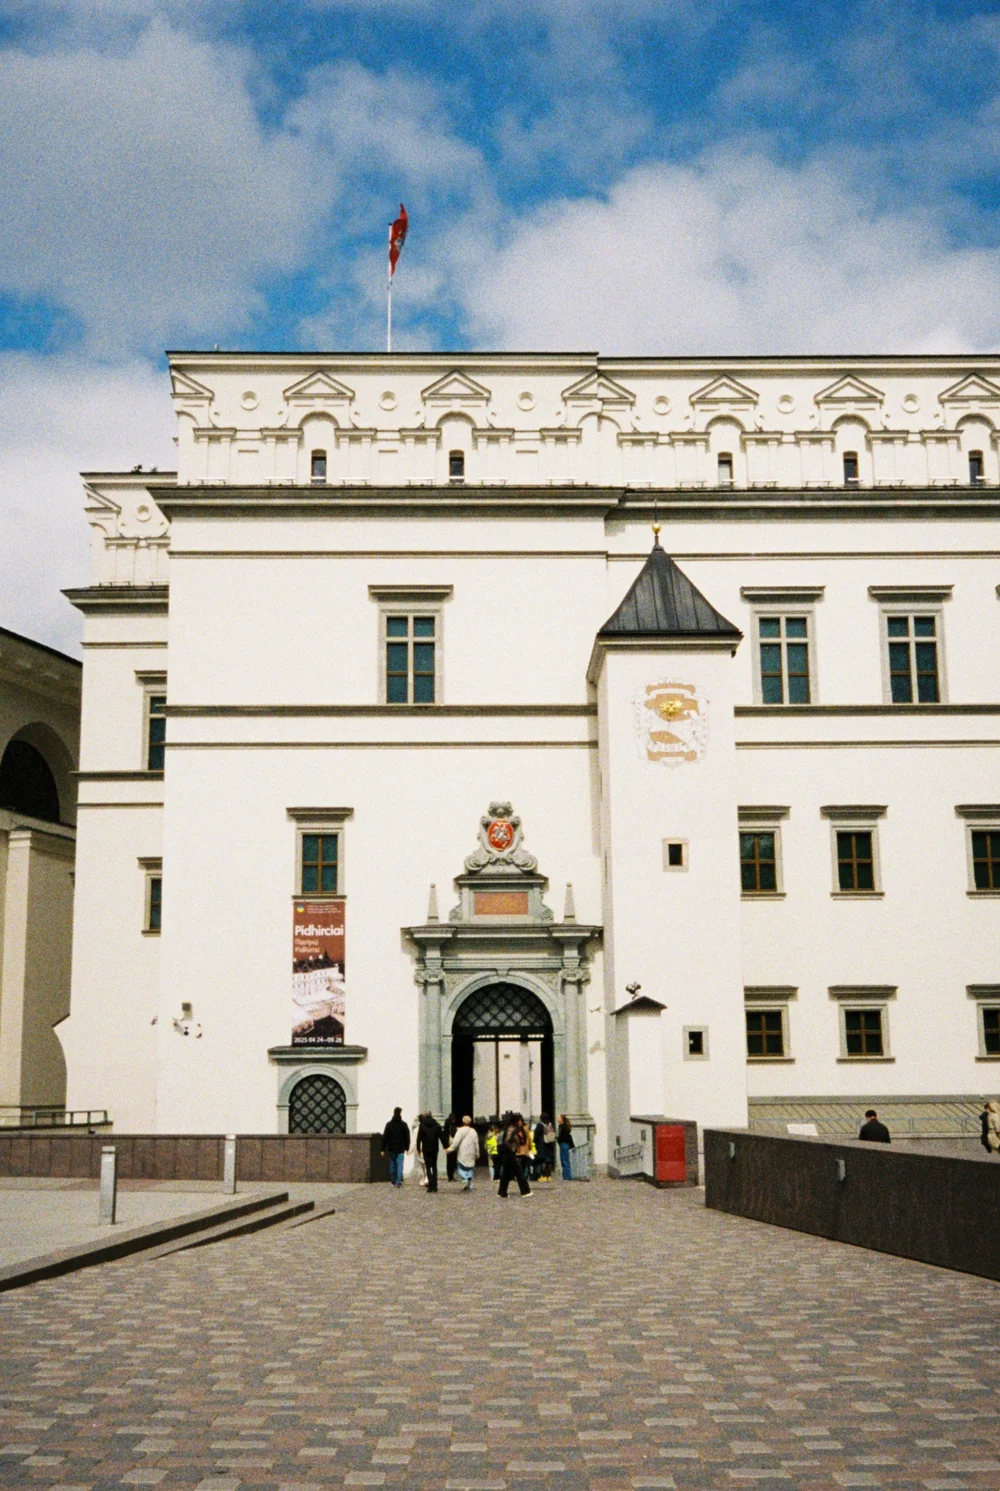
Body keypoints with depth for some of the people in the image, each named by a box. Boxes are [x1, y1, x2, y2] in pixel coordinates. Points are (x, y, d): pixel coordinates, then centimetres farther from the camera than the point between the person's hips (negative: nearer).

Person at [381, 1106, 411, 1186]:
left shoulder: (389, 1124, 0)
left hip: (391, 1149, 2)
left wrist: (383, 1149, 4)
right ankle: (398, 1182, -14)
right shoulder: (404, 1125, -1)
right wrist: (407, 1148, 8)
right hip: (400, 1149, -1)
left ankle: (393, 1181, 18)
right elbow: (407, 1137, 1)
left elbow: (384, 1137, 0)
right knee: (399, 1165, -3)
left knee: (392, 1165, 12)